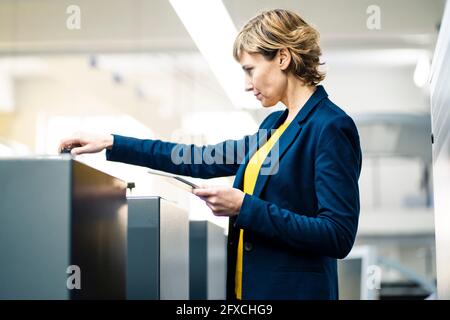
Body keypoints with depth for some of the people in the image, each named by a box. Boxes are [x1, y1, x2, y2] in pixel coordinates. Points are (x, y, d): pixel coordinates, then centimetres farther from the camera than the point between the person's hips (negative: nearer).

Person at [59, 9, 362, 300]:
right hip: (250, 287, 8)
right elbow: (205, 160, 18)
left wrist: (244, 207, -20)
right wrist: (112, 144, 16)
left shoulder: (331, 128, -15)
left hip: (293, 290, -8)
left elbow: (339, 236, -20)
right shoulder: (276, 124, 11)